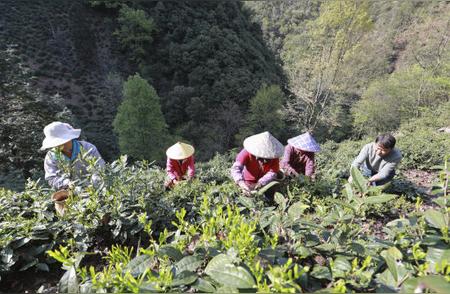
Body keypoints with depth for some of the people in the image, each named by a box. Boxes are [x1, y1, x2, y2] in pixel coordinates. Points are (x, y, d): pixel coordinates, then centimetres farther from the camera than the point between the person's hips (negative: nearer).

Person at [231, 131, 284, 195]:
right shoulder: (247, 152, -27)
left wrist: (260, 184, -43)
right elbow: (236, 168, -38)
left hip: (265, 185, 1)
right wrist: (241, 182, -58)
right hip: (248, 183, -1)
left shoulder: (274, 157, -20)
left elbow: (272, 173, -25)